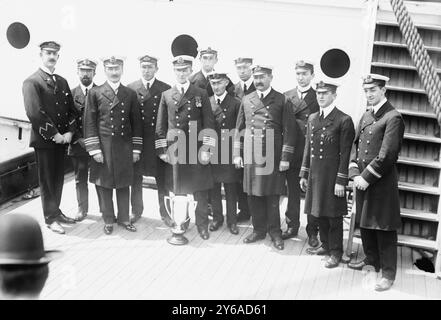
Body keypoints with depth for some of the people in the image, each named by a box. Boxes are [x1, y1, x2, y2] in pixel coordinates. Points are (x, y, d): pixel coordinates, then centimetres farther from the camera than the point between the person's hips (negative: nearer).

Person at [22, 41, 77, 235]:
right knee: (47, 180, 3)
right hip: (44, 140, -6)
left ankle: (56, 211, 28)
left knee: (58, 178, 13)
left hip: (62, 139, 6)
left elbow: (71, 109, 11)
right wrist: (54, 134, -16)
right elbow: (34, 113, -17)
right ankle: (50, 218, 14)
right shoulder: (31, 82, -8)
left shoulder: (62, 82, 14)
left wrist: (69, 132, -3)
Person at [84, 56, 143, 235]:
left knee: (124, 185, 9)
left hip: (125, 147, 2)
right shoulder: (95, 93, 1)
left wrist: (136, 149, 4)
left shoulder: (130, 94, 8)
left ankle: (124, 218, 22)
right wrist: (94, 149, -8)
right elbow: (89, 123, -1)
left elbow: (136, 123, 9)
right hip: (103, 146, -2)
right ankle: (108, 220, 18)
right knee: (104, 185, 5)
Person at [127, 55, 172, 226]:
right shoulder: (130, 88, 4)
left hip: (159, 140, -1)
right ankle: (136, 210, 25)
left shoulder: (166, 89, 2)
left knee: (162, 178, 4)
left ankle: (165, 212, 17)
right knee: (136, 177, 10)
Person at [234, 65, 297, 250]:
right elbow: (239, 129, 13)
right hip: (251, 156, 4)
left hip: (273, 157, -3)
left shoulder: (282, 101, -1)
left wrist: (285, 158, -9)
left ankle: (274, 232, 19)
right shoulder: (246, 100, 10)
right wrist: (237, 154, 7)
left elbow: (289, 131, -4)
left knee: (272, 195, 3)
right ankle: (259, 230, 25)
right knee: (253, 194, 9)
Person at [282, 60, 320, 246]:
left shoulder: (319, 97, 1)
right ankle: (292, 226, 25)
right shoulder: (286, 96, 10)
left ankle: (312, 232, 14)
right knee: (292, 191, 12)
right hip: (291, 151, 3)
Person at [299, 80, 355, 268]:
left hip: (332, 176, -6)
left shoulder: (344, 121, -10)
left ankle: (336, 252, 17)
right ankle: (326, 245, 32)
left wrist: (341, 181, -14)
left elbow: (345, 154, -12)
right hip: (314, 175, 6)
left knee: (334, 216, 4)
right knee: (319, 213, 15)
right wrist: (304, 174, 12)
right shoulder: (312, 119, 10)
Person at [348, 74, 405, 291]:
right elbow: (355, 145, 11)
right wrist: (355, 174, -2)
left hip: (382, 184, -7)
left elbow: (387, 155, -18)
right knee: (365, 224, 19)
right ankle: (372, 259, 38)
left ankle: (388, 273, 12)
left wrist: (366, 177, -16)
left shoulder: (393, 118, -13)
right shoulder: (365, 116, 13)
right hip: (362, 181, 8)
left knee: (384, 229, 1)